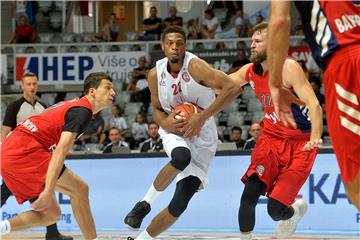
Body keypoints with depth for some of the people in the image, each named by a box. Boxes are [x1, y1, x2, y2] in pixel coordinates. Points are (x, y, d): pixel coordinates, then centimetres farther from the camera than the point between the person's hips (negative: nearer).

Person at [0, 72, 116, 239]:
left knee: (51, 214, 10)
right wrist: (49, 191, -28)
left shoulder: (73, 105, 23)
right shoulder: (83, 111, -8)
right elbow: (61, 150, -21)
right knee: (79, 188, -8)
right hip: (24, 151, -10)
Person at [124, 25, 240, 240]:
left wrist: (202, 118, -31)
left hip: (202, 137, -2)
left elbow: (233, 88, -29)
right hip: (174, 131, 2)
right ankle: (146, 202, -19)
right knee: (181, 157, -38)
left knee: (180, 204, -9)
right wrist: (164, 122, -16)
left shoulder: (195, 66, -20)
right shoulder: (156, 74, -5)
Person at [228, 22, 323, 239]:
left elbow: (314, 105, -27)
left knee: (276, 209, -11)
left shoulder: (288, 68, -19)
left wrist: (315, 138, -43)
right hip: (271, 139, 6)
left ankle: (296, 209, 25)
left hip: (299, 144, -6)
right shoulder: (250, 71, 2)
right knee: (249, 195, -13)